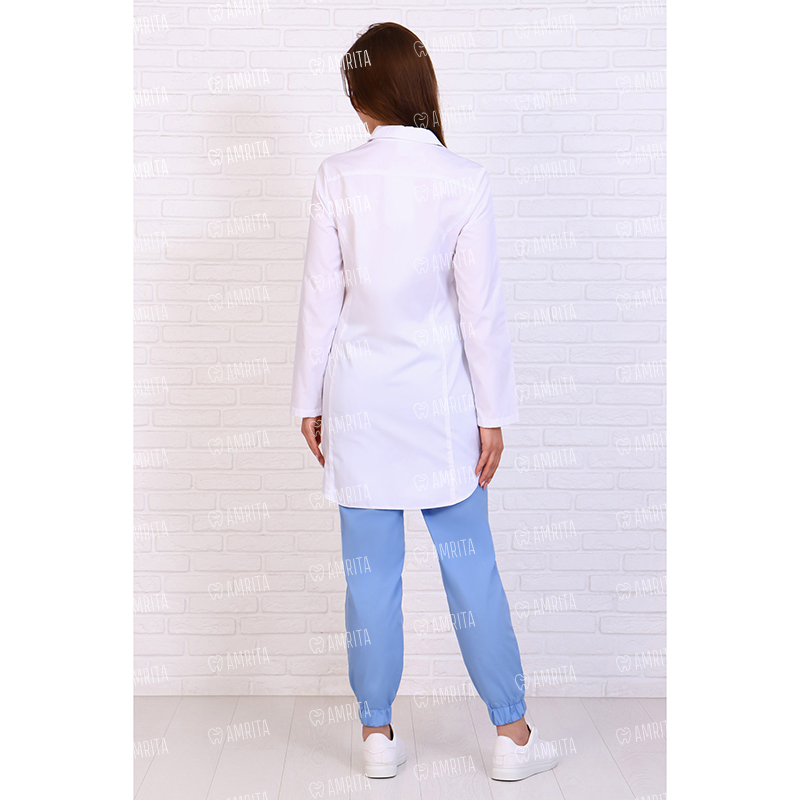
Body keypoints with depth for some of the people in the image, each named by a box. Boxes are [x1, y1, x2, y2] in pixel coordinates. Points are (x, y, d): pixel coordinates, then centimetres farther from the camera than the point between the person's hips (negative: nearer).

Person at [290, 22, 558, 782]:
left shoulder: (338, 178, -5)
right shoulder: (464, 180, -7)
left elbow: (321, 298, -3)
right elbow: (481, 307, -7)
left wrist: (310, 400, 6)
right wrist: (492, 414, 0)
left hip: (359, 396, 1)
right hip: (438, 397, 0)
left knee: (371, 571, 9)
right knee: (470, 565, 10)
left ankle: (378, 735, 22)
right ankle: (511, 734, 20)